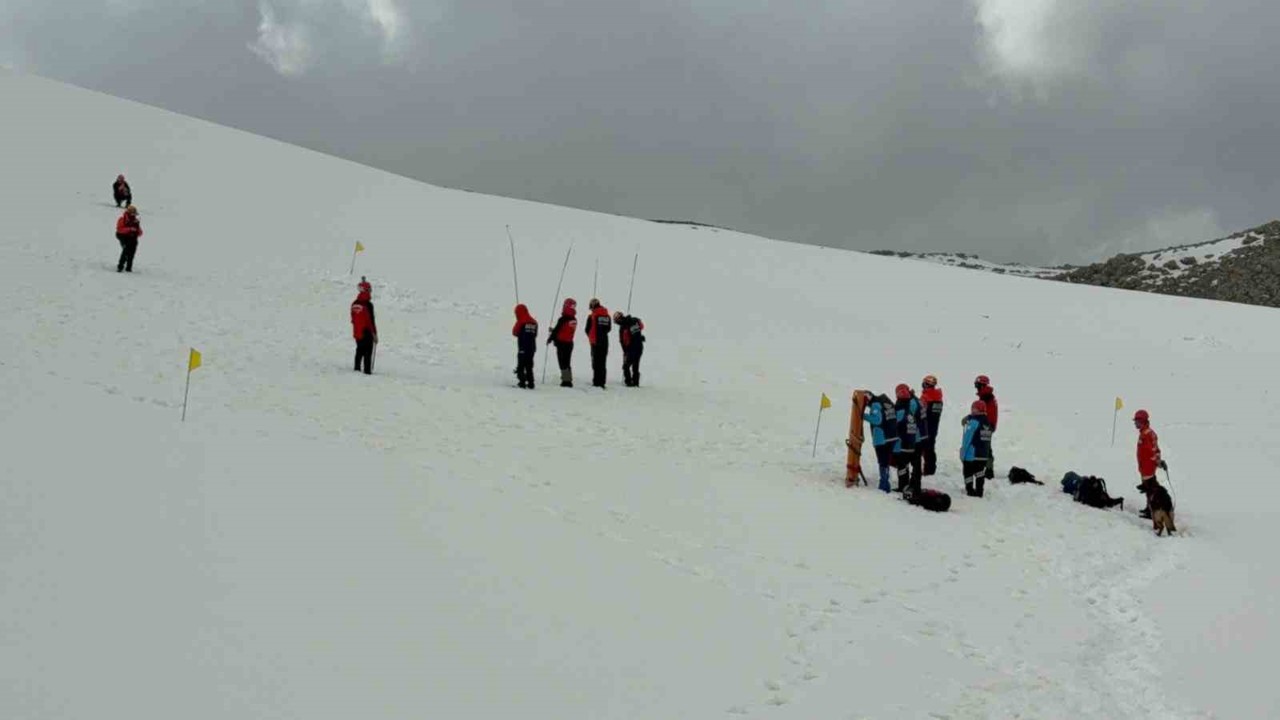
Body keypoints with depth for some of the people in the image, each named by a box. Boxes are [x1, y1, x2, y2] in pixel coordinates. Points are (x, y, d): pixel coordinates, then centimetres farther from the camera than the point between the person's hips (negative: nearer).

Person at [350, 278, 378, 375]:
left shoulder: (354, 304, 4)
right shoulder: (368, 304, -17)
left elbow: (353, 319, 12)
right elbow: (371, 320, -15)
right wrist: (375, 334, -9)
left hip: (357, 333, 7)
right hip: (366, 333, -7)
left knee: (360, 350, 19)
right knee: (368, 352, -1)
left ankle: (357, 368, 23)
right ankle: (367, 371, -3)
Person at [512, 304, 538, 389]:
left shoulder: (521, 322, -10)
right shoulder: (534, 322, 8)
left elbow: (515, 333, -1)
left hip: (523, 348, -6)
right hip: (532, 348, 6)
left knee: (521, 366, -1)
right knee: (529, 366, 12)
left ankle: (522, 382, -7)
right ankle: (530, 383, 9)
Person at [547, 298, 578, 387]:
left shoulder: (563, 319, -19)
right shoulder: (574, 320, 3)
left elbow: (556, 330, -13)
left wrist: (550, 339, 3)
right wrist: (553, 330, 21)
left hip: (561, 343, -7)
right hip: (570, 343, 7)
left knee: (563, 364, -2)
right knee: (567, 363, 14)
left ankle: (566, 380, -5)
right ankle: (569, 380, 15)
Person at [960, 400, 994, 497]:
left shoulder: (973, 422, -15)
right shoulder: (987, 423, 8)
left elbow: (967, 439, -10)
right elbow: (988, 441, 15)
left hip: (971, 454, -7)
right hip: (983, 454, 7)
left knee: (968, 472, 3)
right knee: (980, 472, 11)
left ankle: (969, 491, 4)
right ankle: (979, 491, 13)